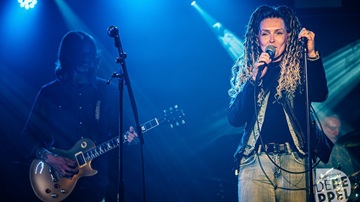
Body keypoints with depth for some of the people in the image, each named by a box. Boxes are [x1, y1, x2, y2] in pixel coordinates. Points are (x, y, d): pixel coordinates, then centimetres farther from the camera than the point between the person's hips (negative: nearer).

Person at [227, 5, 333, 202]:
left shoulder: (299, 67, 8)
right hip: (254, 161, 1)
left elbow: (319, 95, -12)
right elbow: (234, 119, 0)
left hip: (295, 160, -1)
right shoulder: (245, 69, 10)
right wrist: (254, 78, -10)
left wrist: (312, 54, -23)